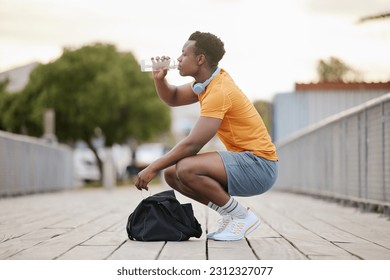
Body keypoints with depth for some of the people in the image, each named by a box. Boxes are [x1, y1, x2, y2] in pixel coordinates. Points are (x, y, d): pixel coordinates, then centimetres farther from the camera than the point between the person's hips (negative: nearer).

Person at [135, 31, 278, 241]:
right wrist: (159, 79, 2)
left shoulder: (219, 92, -21)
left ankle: (241, 216, -10)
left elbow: (192, 144, -23)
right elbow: (173, 98, 23)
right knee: (172, 174, 6)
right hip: (243, 161, 10)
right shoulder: (208, 82, 8)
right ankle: (231, 214, 7)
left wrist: (153, 168, -16)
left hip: (259, 165, -10)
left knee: (186, 169, -28)